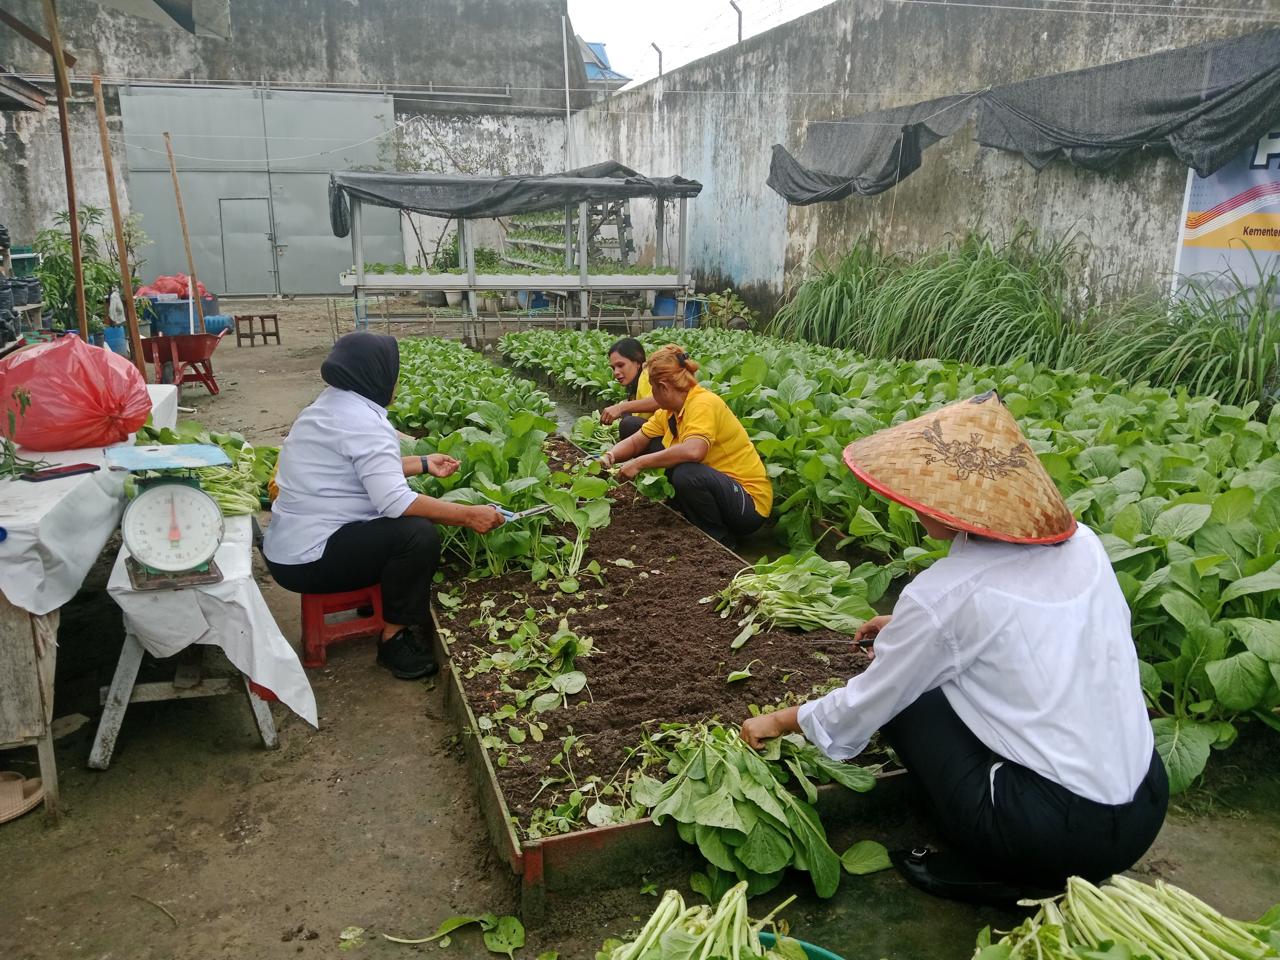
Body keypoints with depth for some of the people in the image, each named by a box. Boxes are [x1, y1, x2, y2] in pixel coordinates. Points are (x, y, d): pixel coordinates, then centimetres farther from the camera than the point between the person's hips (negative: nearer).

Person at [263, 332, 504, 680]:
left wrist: (423, 464, 21)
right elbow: (395, 501, -29)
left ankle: (381, 600, 25)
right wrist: (468, 516, -22)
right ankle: (396, 638, -6)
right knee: (419, 534, -21)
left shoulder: (331, 405, 9)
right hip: (308, 561, -10)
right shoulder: (363, 420, -21)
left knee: (406, 519, 18)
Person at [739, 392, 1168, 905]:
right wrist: (910, 628, 26)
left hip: (1065, 834, -7)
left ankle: (991, 869, 6)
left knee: (903, 694, 9)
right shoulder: (1081, 541, 2)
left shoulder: (945, 594, -16)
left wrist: (779, 721, 15)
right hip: (1148, 806, 7)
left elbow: (867, 703, -2)